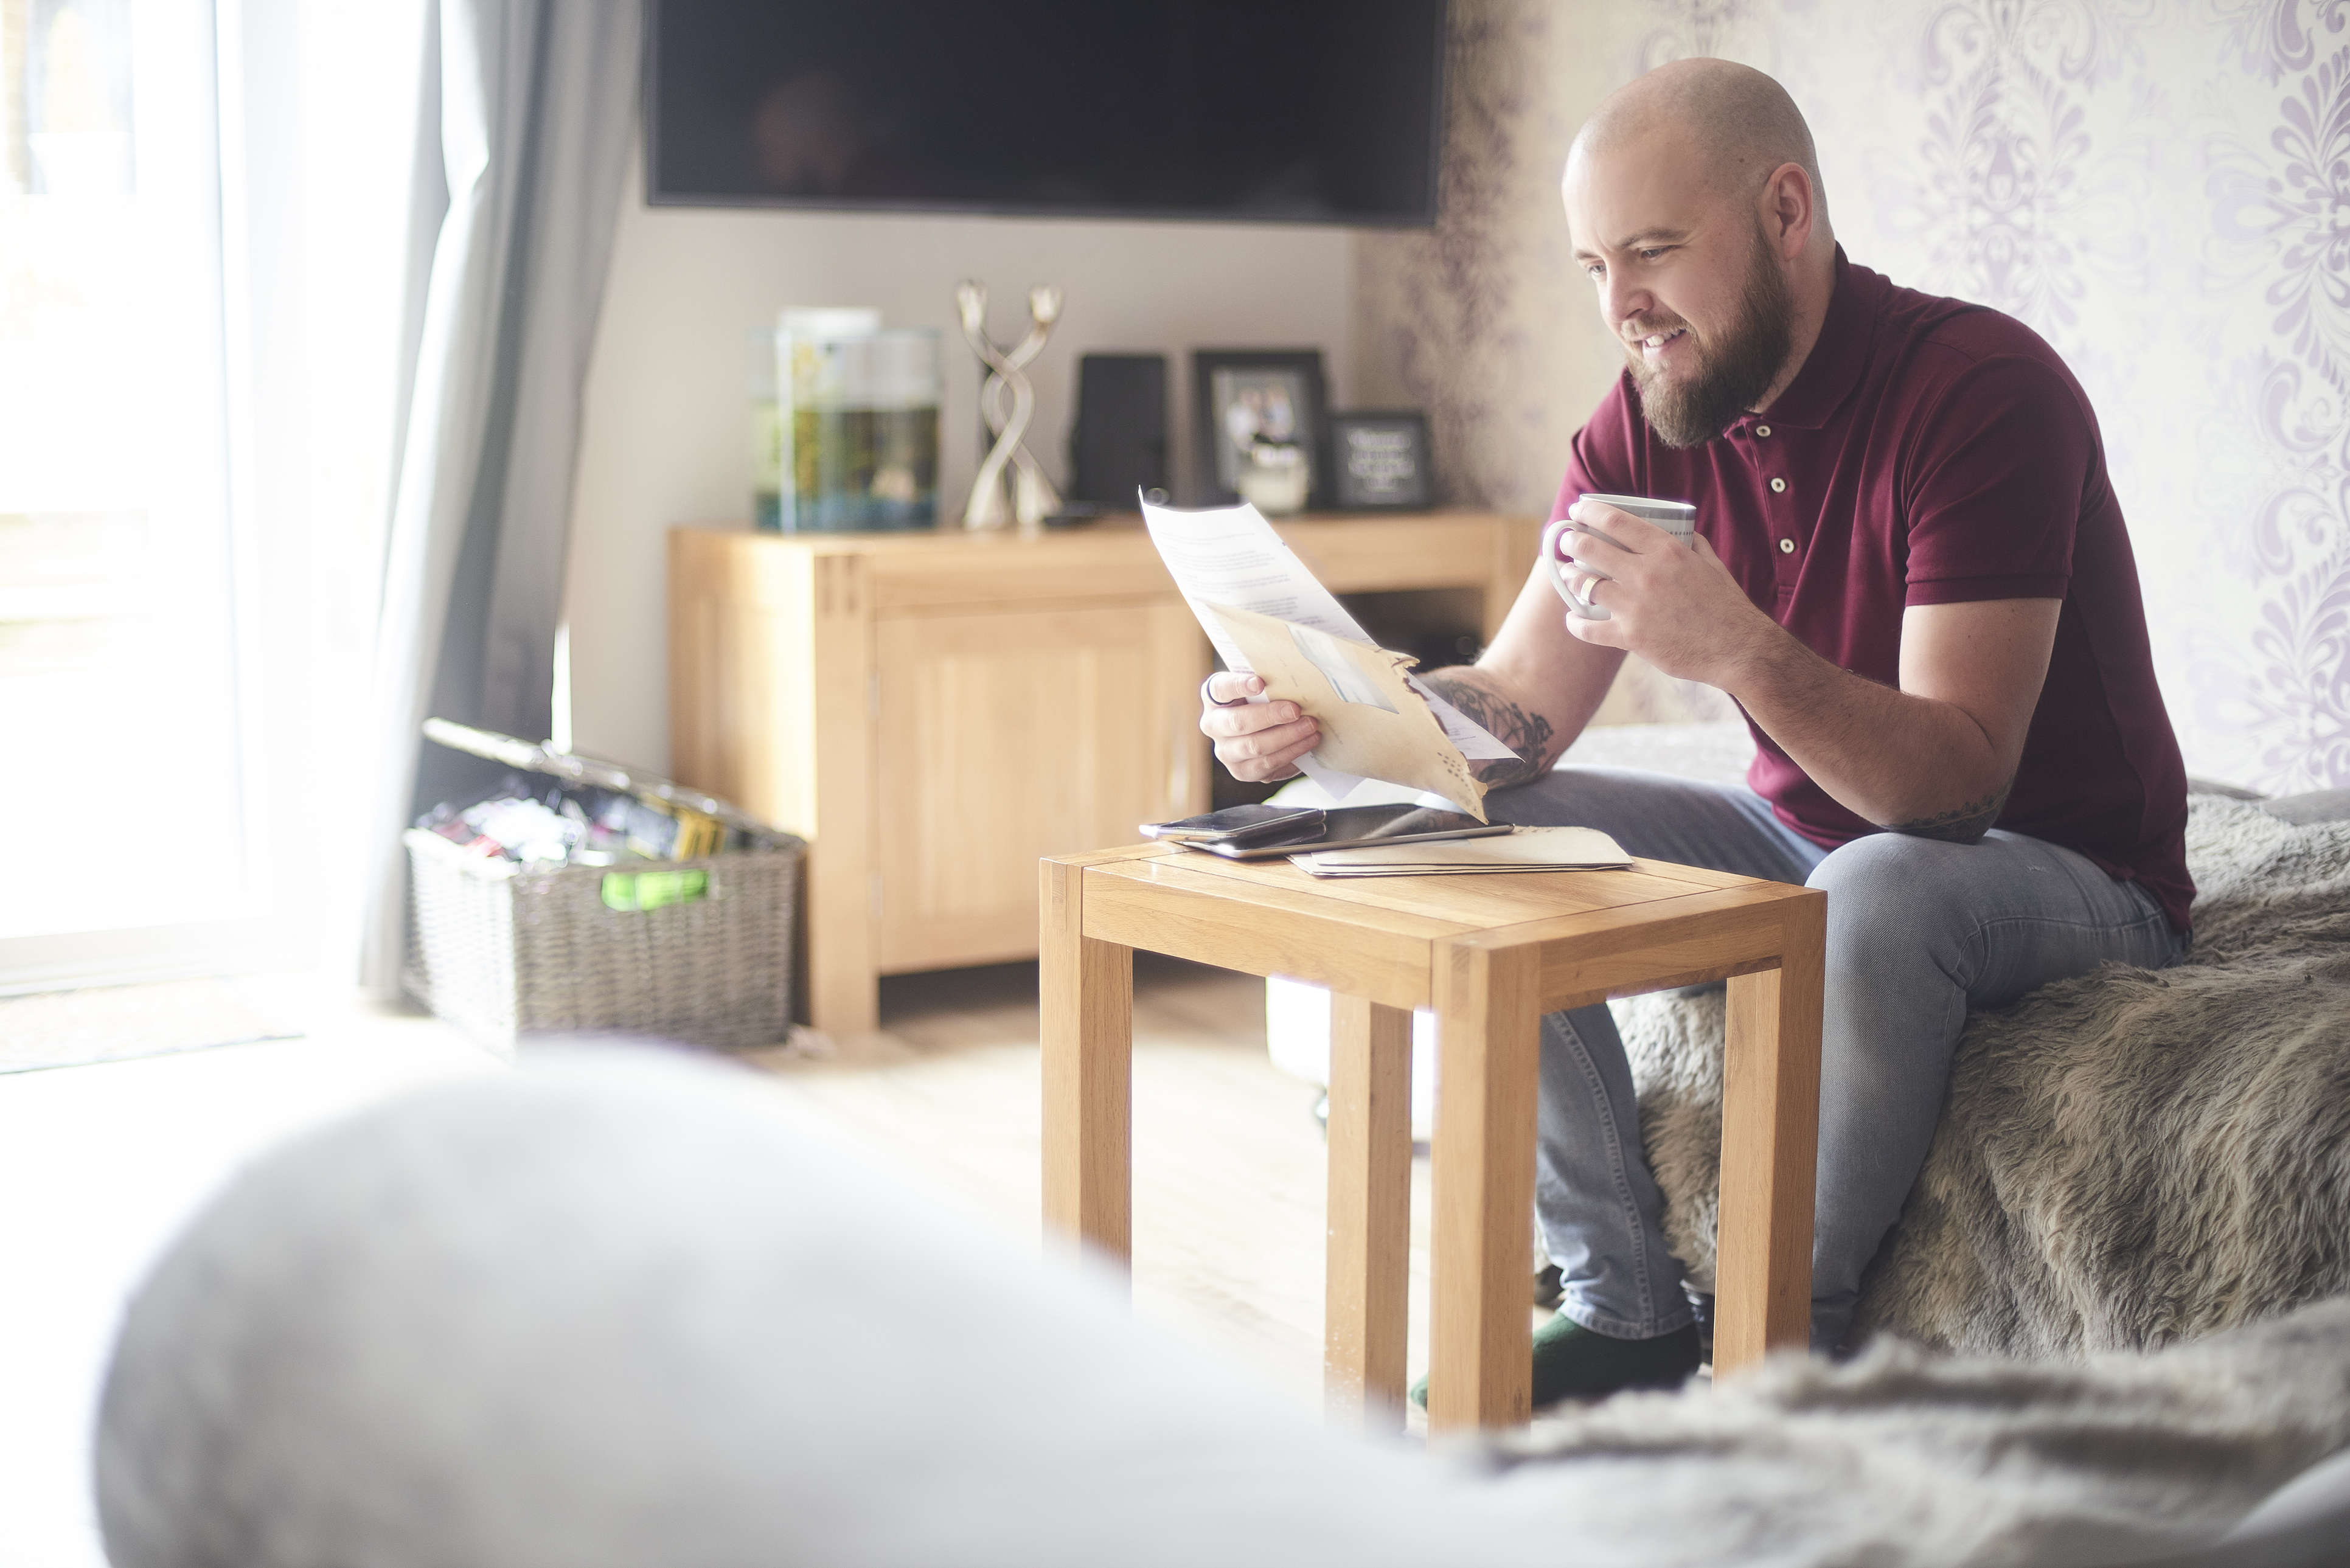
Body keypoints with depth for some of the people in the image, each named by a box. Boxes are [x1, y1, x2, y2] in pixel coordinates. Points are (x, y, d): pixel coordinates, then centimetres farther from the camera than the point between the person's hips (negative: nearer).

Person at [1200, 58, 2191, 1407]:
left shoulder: (1982, 387, -23)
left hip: (2066, 875, -6)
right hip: (1804, 839, 7)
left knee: (1876, 891, -39)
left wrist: (1739, 650, -48)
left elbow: (1962, 776, -31)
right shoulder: (1649, 424, -2)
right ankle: (1629, 1316, -4)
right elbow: (1519, 713, -7)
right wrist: (1327, 710, -27)